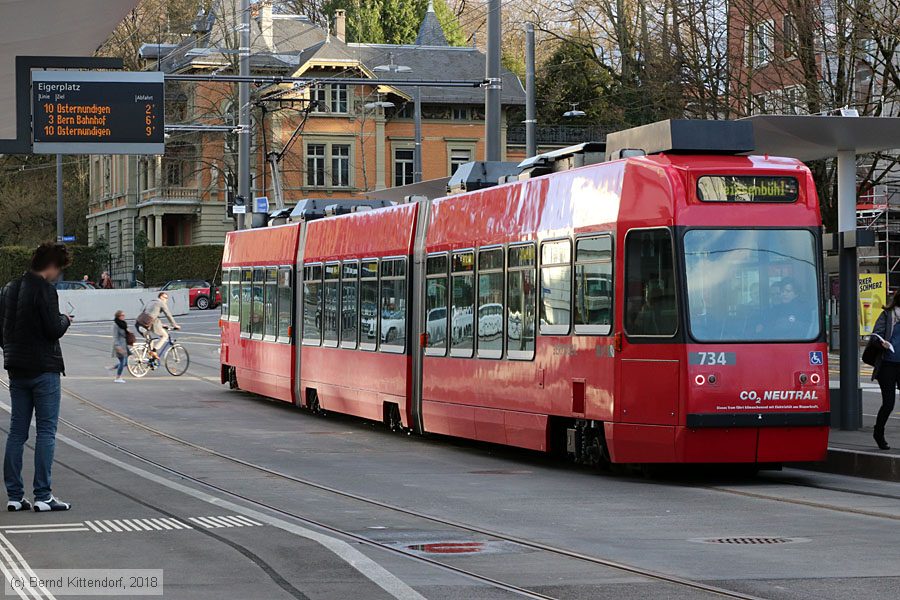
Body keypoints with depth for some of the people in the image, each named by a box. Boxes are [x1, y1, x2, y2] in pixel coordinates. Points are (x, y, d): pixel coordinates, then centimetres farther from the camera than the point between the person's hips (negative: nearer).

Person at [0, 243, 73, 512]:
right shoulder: (45, 290, -14)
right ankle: (43, 497, -6)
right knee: (46, 431, -3)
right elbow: (53, 329, -18)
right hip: (44, 369, -7)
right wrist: (65, 320, 1)